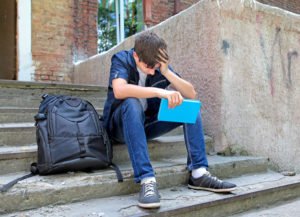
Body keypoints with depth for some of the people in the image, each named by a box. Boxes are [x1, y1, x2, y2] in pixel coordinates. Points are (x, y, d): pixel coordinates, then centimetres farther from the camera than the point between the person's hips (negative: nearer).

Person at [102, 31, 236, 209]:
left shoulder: (161, 67, -3)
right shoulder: (121, 59, -15)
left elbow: (192, 95, -10)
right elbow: (119, 91, -37)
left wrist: (167, 72, -22)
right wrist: (159, 92, -43)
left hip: (147, 124, 5)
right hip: (121, 125, -4)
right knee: (132, 103, -37)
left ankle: (199, 173, -19)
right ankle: (147, 180, -43)